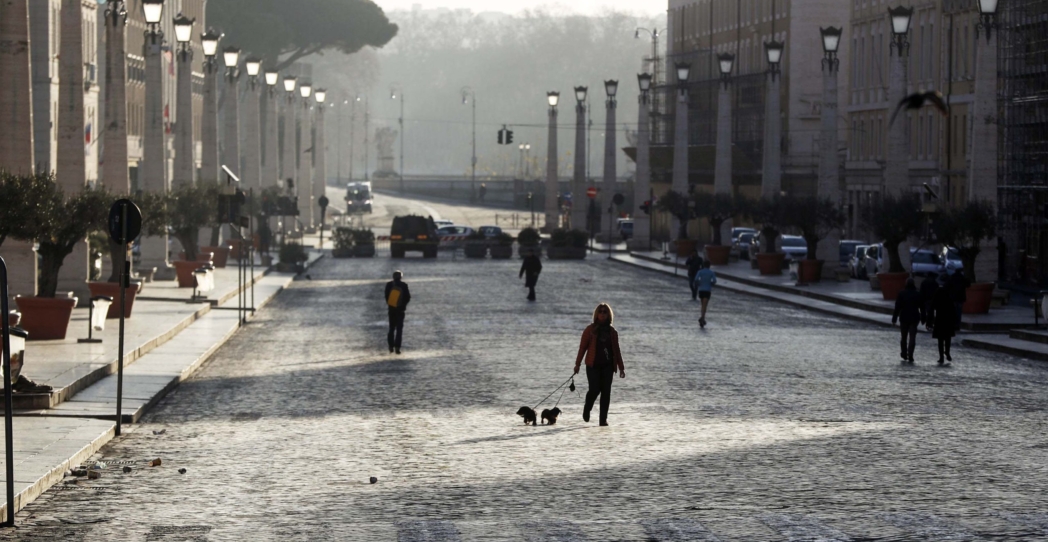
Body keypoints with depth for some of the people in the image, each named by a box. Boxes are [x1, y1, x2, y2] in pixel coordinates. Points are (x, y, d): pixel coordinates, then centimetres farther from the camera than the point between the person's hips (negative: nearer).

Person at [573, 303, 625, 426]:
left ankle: (603, 419, 2)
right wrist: (577, 364, -4)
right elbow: (583, 347, 2)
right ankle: (587, 409, 19)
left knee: (606, 392, -3)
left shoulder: (612, 331, 11)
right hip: (593, 365, -3)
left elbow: (616, 351, 15)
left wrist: (621, 368, 13)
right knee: (594, 389, -11)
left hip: (608, 365, 3)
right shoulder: (590, 330, 3)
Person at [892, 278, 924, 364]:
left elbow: (897, 307, -6)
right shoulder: (918, 294, 0)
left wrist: (894, 319, -2)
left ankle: (904, 356, 20)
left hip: (904, 318, 0)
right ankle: (910, 358, -11)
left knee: (903, 338, 15)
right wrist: (922, 319, 13)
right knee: (912, 338, -2)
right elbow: (922, 308, 5)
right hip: (914, 318, 0)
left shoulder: (901, 294, -5)